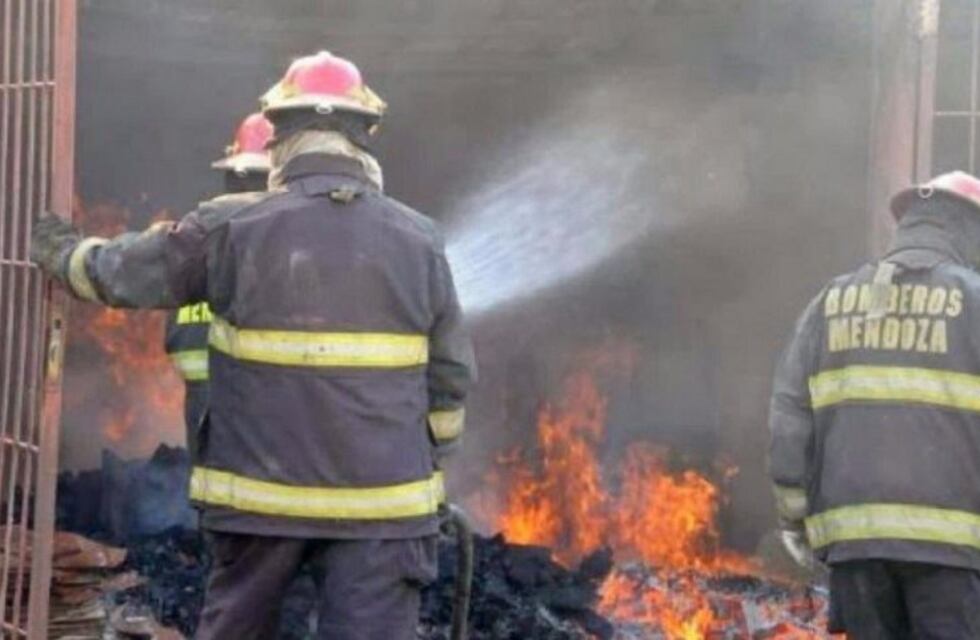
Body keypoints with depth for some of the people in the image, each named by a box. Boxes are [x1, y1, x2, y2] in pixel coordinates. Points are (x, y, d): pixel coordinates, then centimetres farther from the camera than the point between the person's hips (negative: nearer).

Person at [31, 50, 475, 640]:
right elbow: (452, 373, 2)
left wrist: (61, 253, 31)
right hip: (382, 498, 0)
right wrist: (428, 445, 19)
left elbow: (122, 272, 10)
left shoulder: (232, 229, -3)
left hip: (262, 491, 1)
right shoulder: (418, 238, -1)